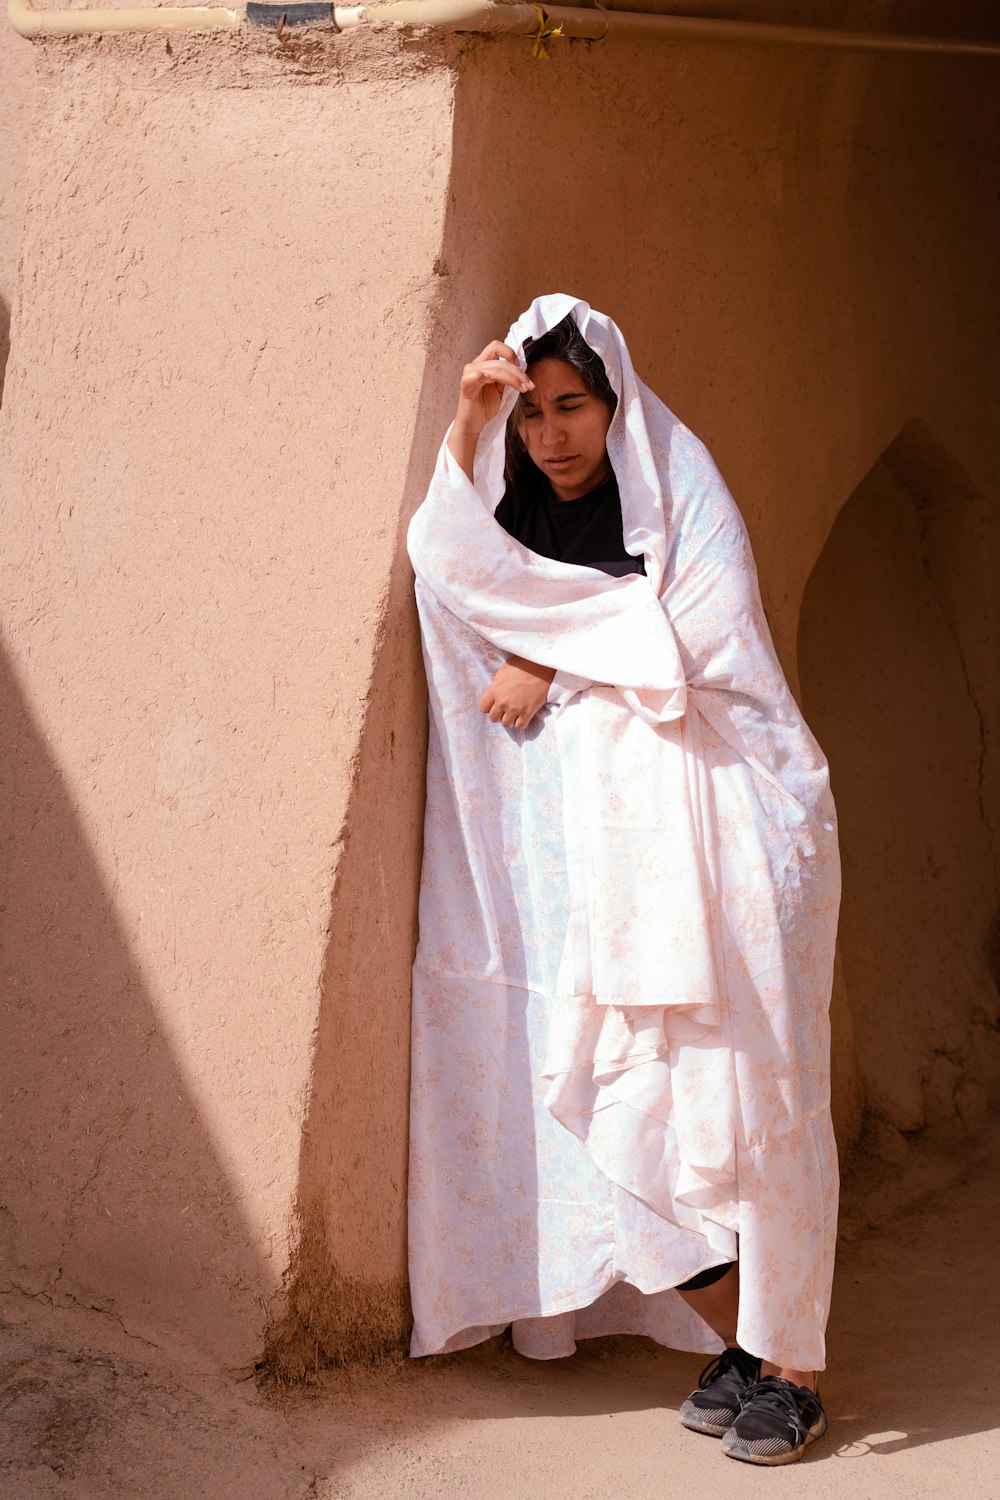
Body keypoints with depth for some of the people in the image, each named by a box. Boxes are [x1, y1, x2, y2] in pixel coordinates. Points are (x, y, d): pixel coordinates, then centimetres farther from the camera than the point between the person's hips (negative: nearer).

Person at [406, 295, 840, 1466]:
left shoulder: (680, 492, 4)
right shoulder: (526, 519, 18)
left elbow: (703, 646, -6)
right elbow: (449, 560, 0)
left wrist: (556, 671, -2)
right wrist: (468, 420, -7)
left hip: (718, 827, -4)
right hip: (607, 847, 5)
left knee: (742, 1091, -9)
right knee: (634, 1100, -5)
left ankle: (790, 1366, -1)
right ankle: (737, 1342, 6)